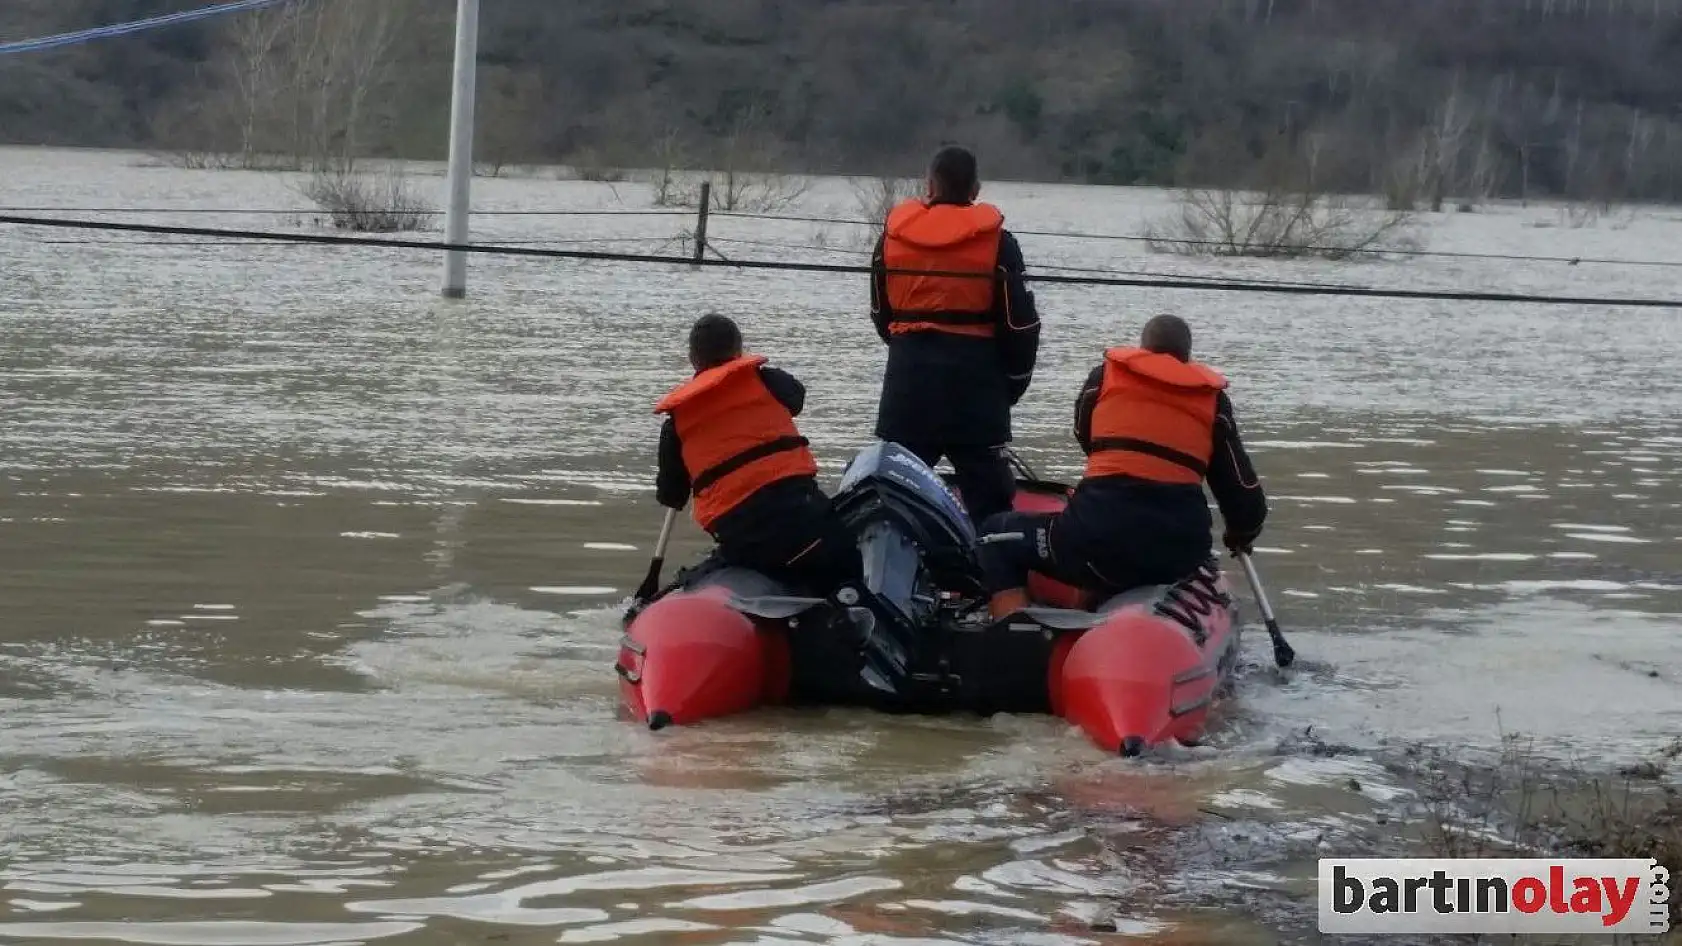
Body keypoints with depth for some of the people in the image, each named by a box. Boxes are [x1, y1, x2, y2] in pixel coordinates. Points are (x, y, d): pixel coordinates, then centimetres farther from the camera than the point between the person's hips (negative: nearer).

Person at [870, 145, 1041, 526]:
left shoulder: (894, 234, 4)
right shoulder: (995, 240, -6)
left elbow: (880, 311, 14)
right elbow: (1019, 320, -4)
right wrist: (1014, 379, 9)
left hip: (909, 370, 3)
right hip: (974, 373, -3)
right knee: (987, 489, 0)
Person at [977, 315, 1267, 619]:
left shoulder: (1107, 374, 12)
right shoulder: (1213, 397, 14)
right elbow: (1243, 488, 13)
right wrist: (1242, 535, 33)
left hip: (1102, 536, -4)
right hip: (1183, 552, 4)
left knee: (999, 537, 16)